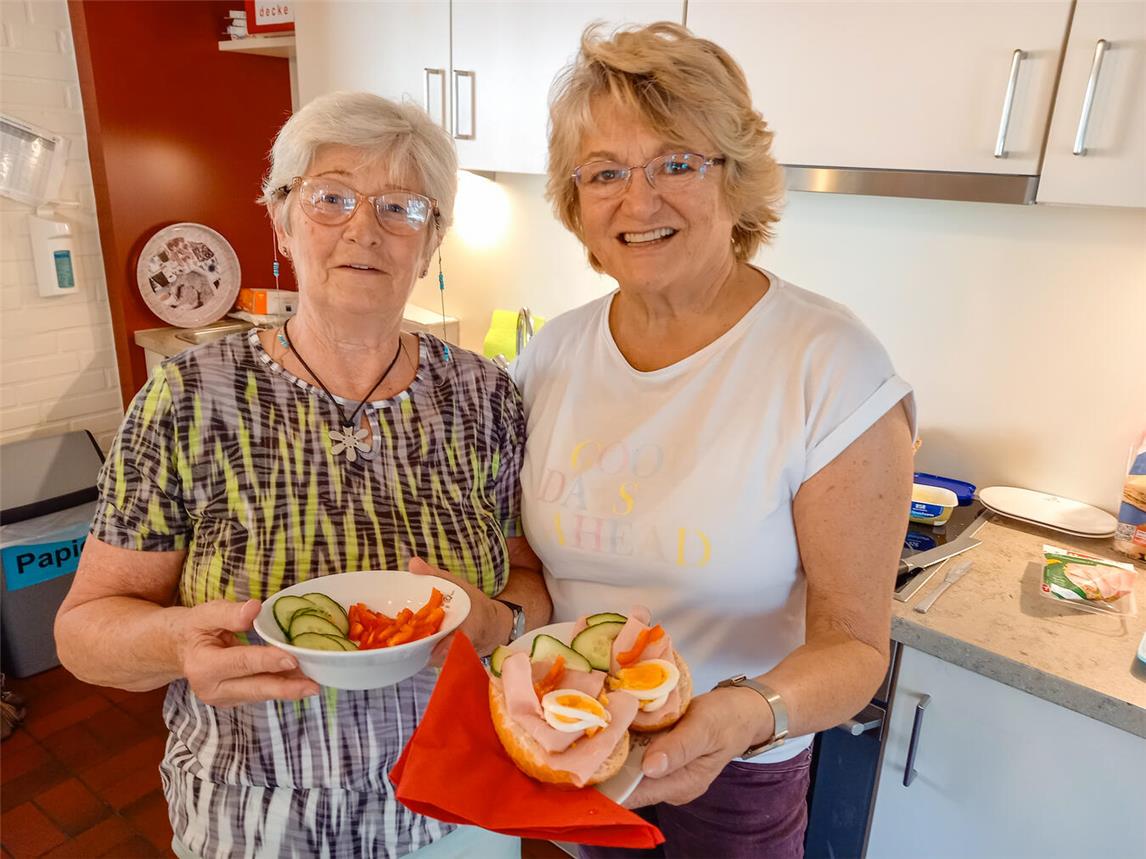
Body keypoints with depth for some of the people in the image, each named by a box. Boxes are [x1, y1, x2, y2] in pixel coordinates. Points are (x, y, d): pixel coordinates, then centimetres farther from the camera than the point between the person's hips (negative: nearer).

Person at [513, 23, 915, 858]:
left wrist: (748, 713, -35)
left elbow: (853, 643, -17)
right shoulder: (554, 351, -8)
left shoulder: (833, 368, -21)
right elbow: (523, 554, 1)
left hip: (733, 778, -3)